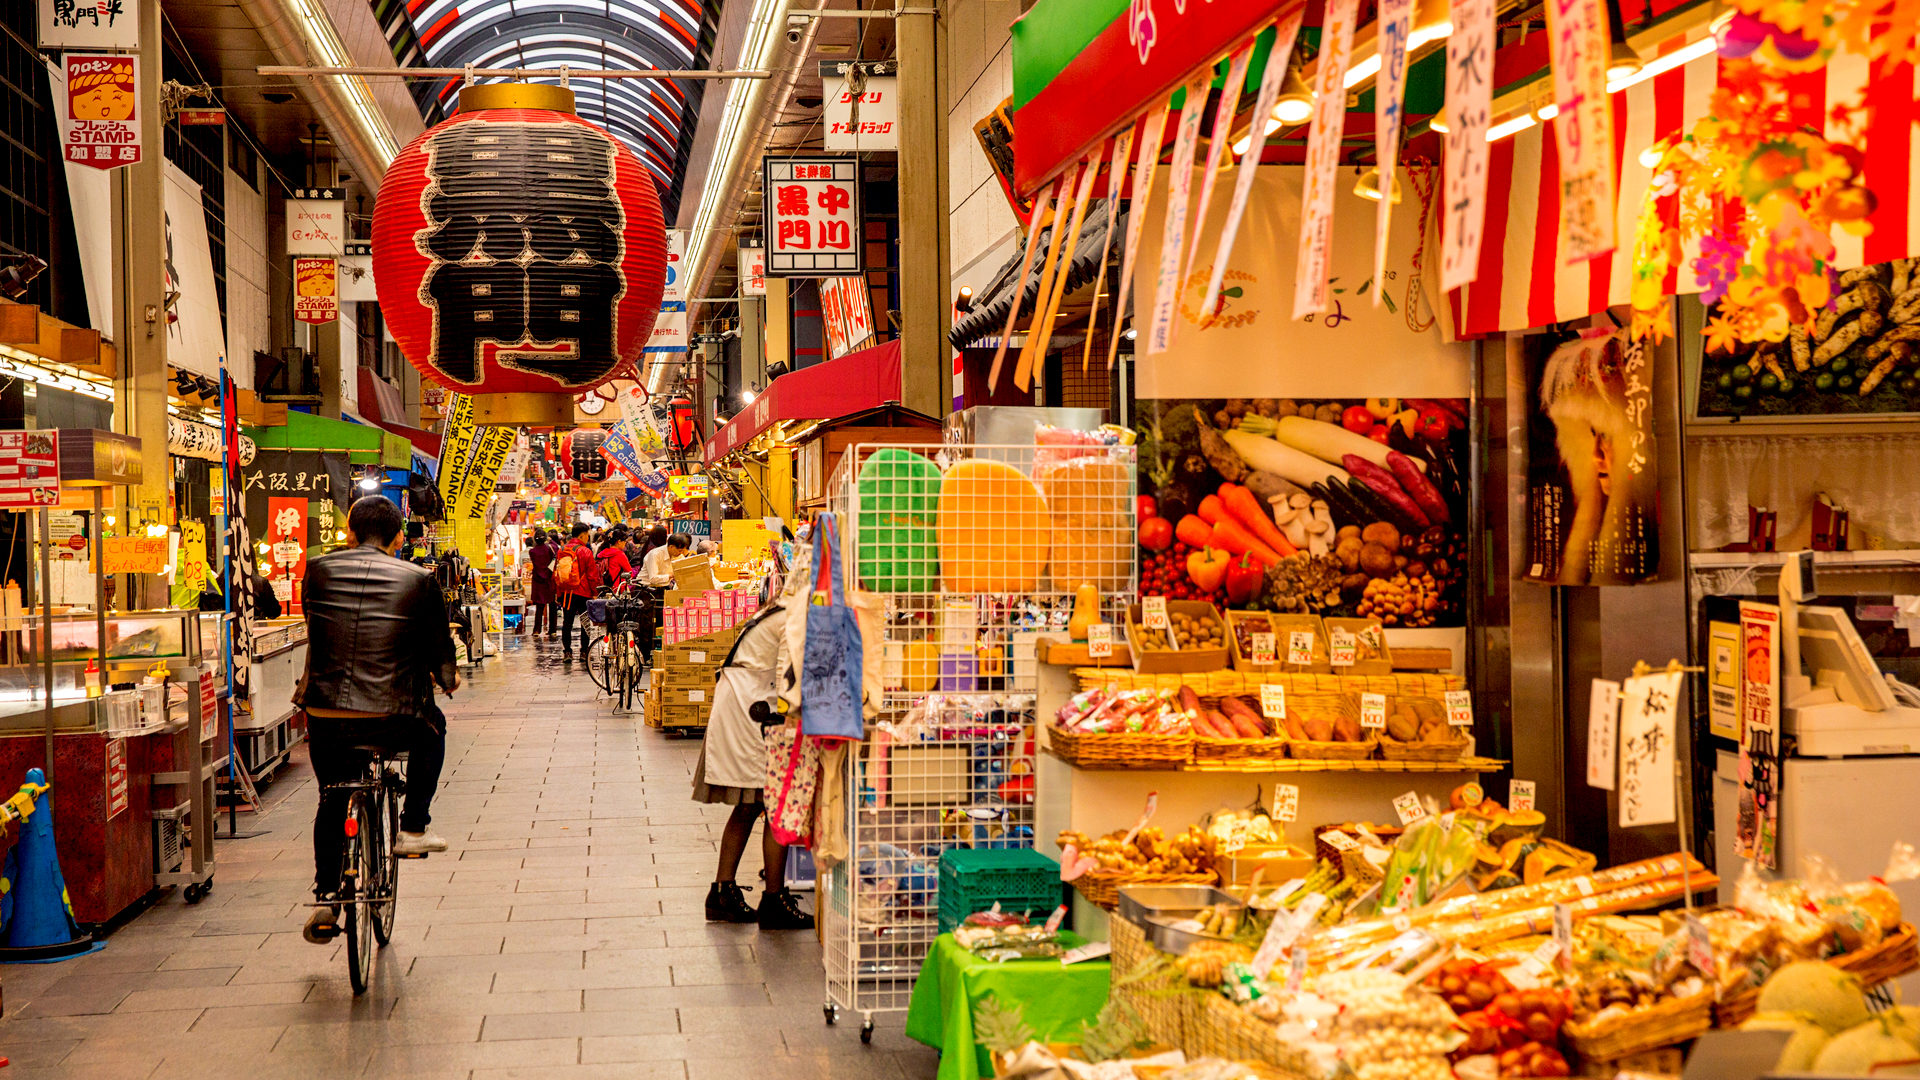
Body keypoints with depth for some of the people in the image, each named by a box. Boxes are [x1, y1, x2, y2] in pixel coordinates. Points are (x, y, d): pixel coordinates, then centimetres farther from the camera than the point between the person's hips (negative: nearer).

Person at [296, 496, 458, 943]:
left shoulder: (319, 571, 6)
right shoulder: (417, 580, -1)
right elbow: (440, 649, 7)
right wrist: (447, 680, 30)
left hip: (325, 717, 2)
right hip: (391, 719, -2)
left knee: (331, 802, 26)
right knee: (431, 726, 32)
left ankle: (326, 898, 20)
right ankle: (414, 827, 26)